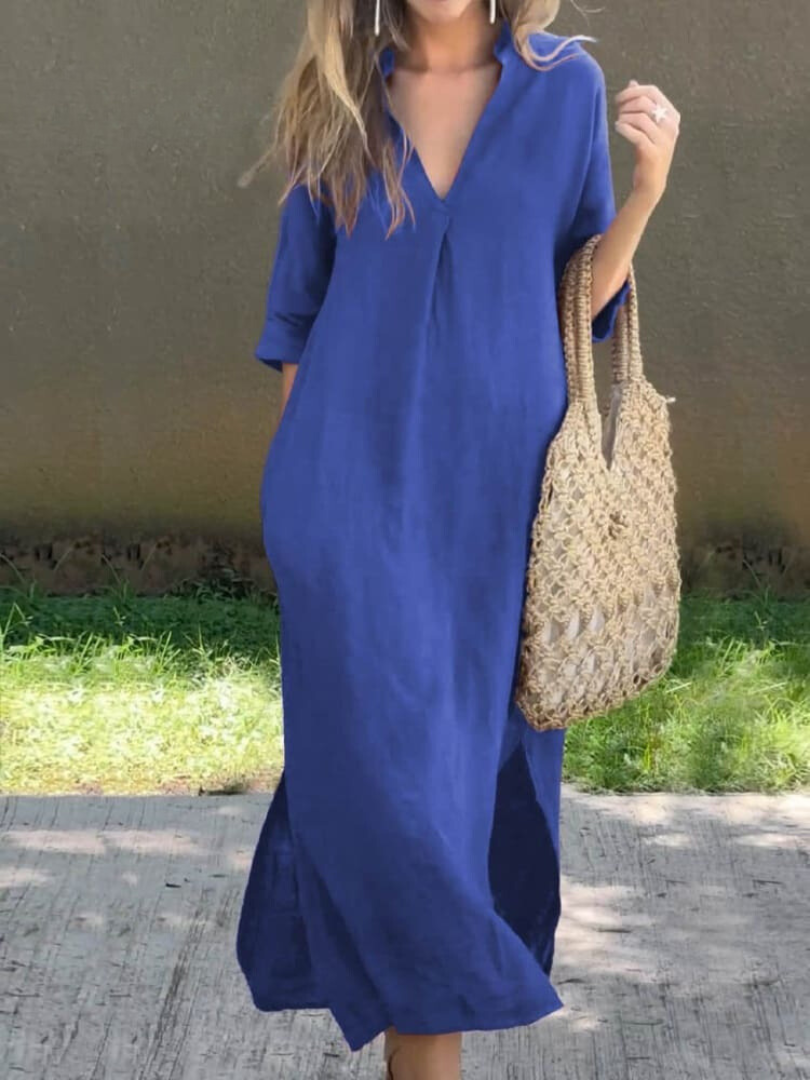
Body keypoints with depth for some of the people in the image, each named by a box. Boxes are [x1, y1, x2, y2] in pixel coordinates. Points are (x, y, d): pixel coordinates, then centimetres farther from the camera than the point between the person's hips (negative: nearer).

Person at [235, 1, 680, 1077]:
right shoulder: (342, 100, 4)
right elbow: (300, 307, 10)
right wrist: (296, 490, 8)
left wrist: (650, 181, -9)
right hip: (358, 485, -1)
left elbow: (582, 293, 7)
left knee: (473, 764, 5)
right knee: (388, 766, -6)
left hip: (494, 489, 1)